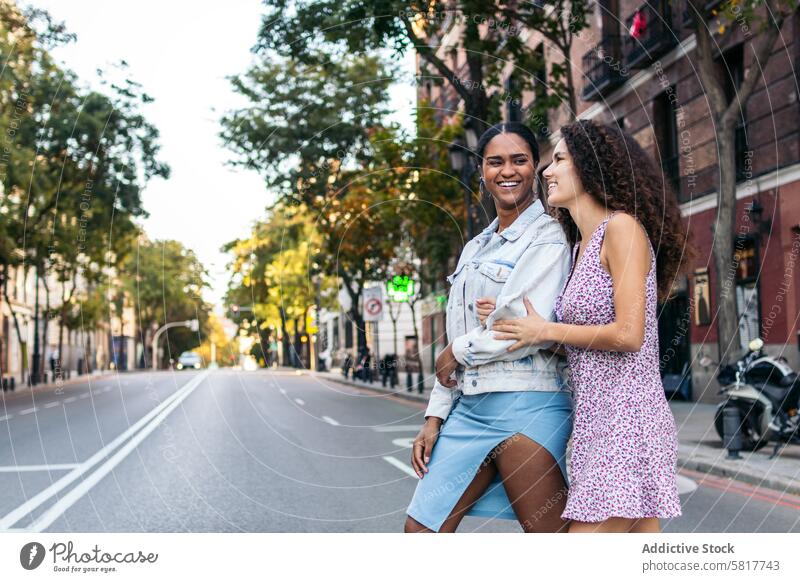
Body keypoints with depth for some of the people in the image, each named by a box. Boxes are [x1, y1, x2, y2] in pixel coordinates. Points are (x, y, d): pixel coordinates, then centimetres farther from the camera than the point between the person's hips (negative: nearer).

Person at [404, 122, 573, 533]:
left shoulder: (547, 237, -4)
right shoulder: (475, 249, 20)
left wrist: (460, 351, -4)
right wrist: (434, 417, 13)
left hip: (526, 406, -8)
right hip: (469, 408, 8)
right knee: (420, 528, 7)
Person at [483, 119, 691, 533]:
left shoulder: (622, 227, -8)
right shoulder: (582, 247, 18)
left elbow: (628, 334, -17)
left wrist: (546, 331, -6)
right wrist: (506, 318, 9)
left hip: (624, 420, -9)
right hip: (599, 420, 9)